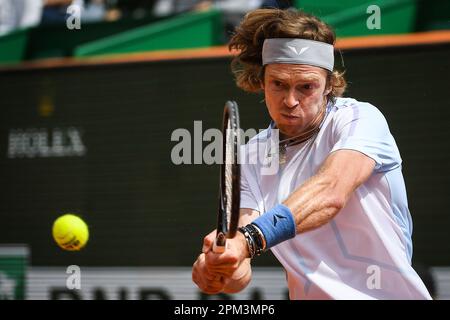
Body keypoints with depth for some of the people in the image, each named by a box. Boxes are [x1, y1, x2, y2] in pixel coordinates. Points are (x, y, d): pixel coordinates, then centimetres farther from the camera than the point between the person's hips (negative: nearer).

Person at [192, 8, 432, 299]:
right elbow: (241, 274, 0)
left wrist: (248, 241, -37)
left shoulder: (360, 119, -5)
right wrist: (218, 268, -23)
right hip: (309, 297, 3)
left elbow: (330, 192, -24)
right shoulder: (251, 158, 7)